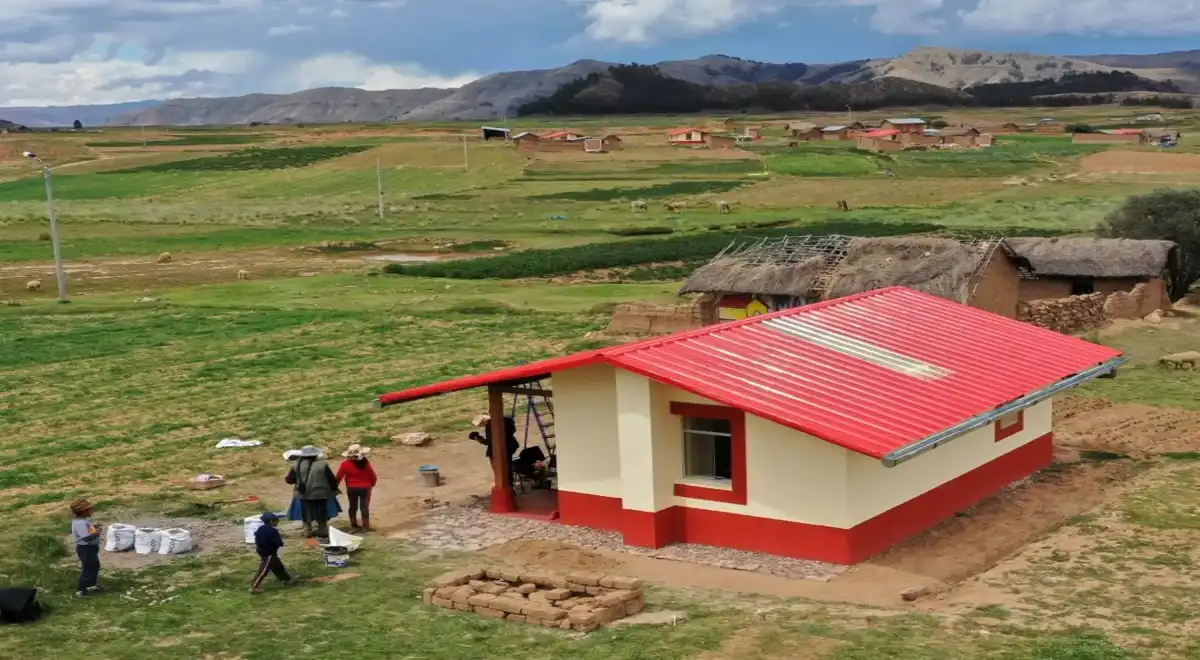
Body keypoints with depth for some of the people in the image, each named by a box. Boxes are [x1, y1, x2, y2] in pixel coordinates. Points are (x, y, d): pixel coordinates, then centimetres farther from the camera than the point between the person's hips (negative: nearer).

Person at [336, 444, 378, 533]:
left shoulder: (345, 464, -12)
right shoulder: (365, 463, -11)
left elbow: (339, 477, -9)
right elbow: (373, 476, -2)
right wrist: (372, 484, 17)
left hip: (351, 489, 1)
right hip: (365, 488, -1)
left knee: (353, 507, 15)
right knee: (364, 507, 6)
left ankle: (353, 525, 21)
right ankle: (366, 526, 7)